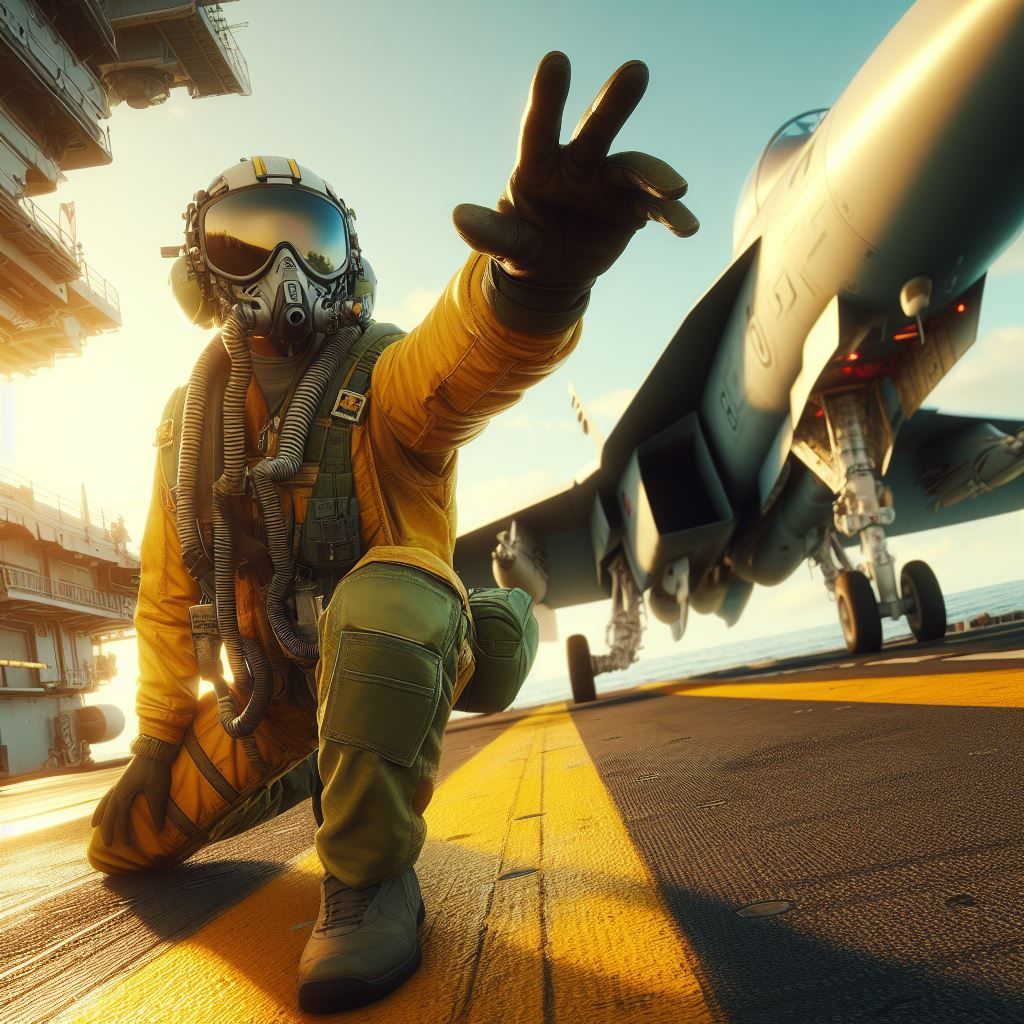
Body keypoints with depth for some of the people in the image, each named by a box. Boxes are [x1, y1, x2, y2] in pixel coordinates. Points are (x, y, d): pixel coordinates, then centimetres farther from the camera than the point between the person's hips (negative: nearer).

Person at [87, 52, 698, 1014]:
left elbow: (460, 361, -42)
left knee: (379, 598, -40)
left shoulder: (379, 370, -15)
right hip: (265, 694, 6)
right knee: (127, 843, 17)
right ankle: (306, 772, 41)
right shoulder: (194, 409, 2)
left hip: (388, 657, -6)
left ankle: (371, 878, -22)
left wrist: (530, 277, -66)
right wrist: (160, 734, 7)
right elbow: (171, 586, 8)